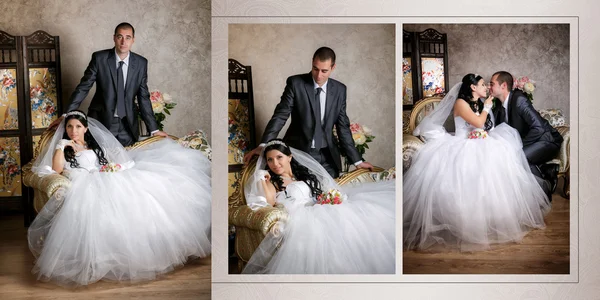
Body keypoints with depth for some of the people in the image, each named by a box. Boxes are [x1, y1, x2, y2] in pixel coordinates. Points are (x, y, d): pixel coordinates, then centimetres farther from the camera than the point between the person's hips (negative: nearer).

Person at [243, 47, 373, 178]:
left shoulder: (339, 89, 3)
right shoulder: (295, 83, -7)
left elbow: (343, 126, 8)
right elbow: (280, 115, -10)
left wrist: (357, 160, 8)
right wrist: (263, 145, -23)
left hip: (327, 157, 3)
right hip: (298, 151, -3)